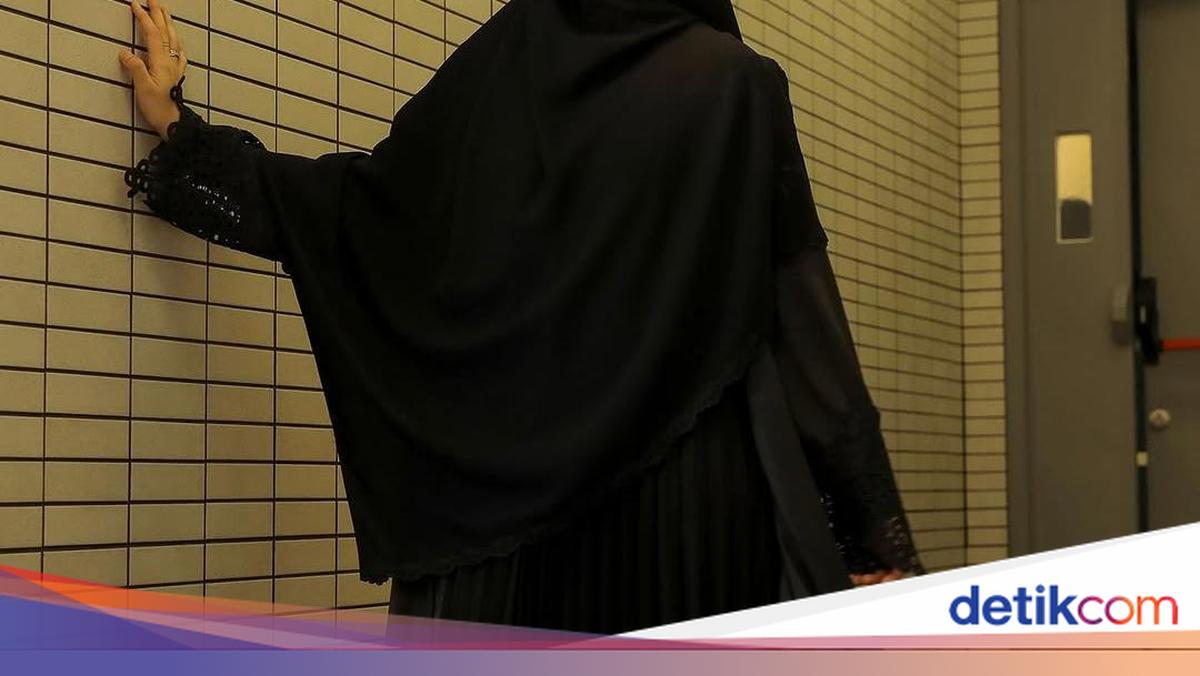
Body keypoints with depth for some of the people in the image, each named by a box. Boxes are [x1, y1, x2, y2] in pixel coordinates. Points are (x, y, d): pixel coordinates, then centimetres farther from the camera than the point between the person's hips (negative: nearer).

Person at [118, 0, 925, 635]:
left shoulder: (498, 71, 6)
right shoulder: (739, 85, -1)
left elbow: (345, 206, 16)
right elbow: (805, 321, -3)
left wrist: (178, 127, 30)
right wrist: (870, 527, 0)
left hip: (513, 491, 3)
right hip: (697, 498, -3)